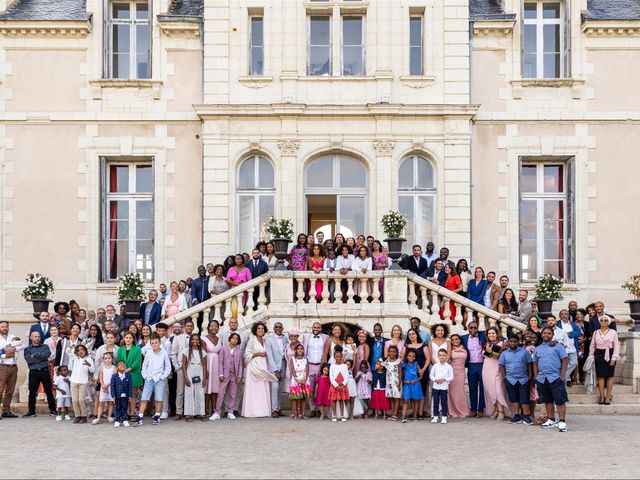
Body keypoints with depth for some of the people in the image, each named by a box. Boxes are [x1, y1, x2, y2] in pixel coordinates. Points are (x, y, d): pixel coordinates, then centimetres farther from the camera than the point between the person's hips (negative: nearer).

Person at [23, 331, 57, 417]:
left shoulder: (45, 347, 12)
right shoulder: (27, 349, 9)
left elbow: (48, 354, -10)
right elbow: (29, 360, -7)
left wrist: (35, 354, -11)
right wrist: (42, 357, -7)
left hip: (44, 371, 0)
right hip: (34, 372, 0)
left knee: (49, 391, 2)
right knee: (32, 392, 3)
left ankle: (52, 410, 9)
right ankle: (31, 411, 12)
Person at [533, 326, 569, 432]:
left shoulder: (558, 346, 1)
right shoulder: (537, 349, 16)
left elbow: (565, 360, -3)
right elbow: (535, 364, 19)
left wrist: (562, 375, -10)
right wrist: (536, 376, 8)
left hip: (555, 377, -5)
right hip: (542, 379, 5)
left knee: (560, 400, -6)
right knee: (548, 400, 11)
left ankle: (562, 422, -5)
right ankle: (551, 420, 20)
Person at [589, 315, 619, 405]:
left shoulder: (613, 332, 0)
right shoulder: (596, 333, 10)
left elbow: (616, 346, -3)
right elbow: (592, 345, 13)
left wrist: (614, 358, -11)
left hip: (609, 354, -2)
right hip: (599, 354, 2)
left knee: (609, 375, 0)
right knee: (600, 375, 0)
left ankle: (608, 396, 4)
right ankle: (602, 397, 3)